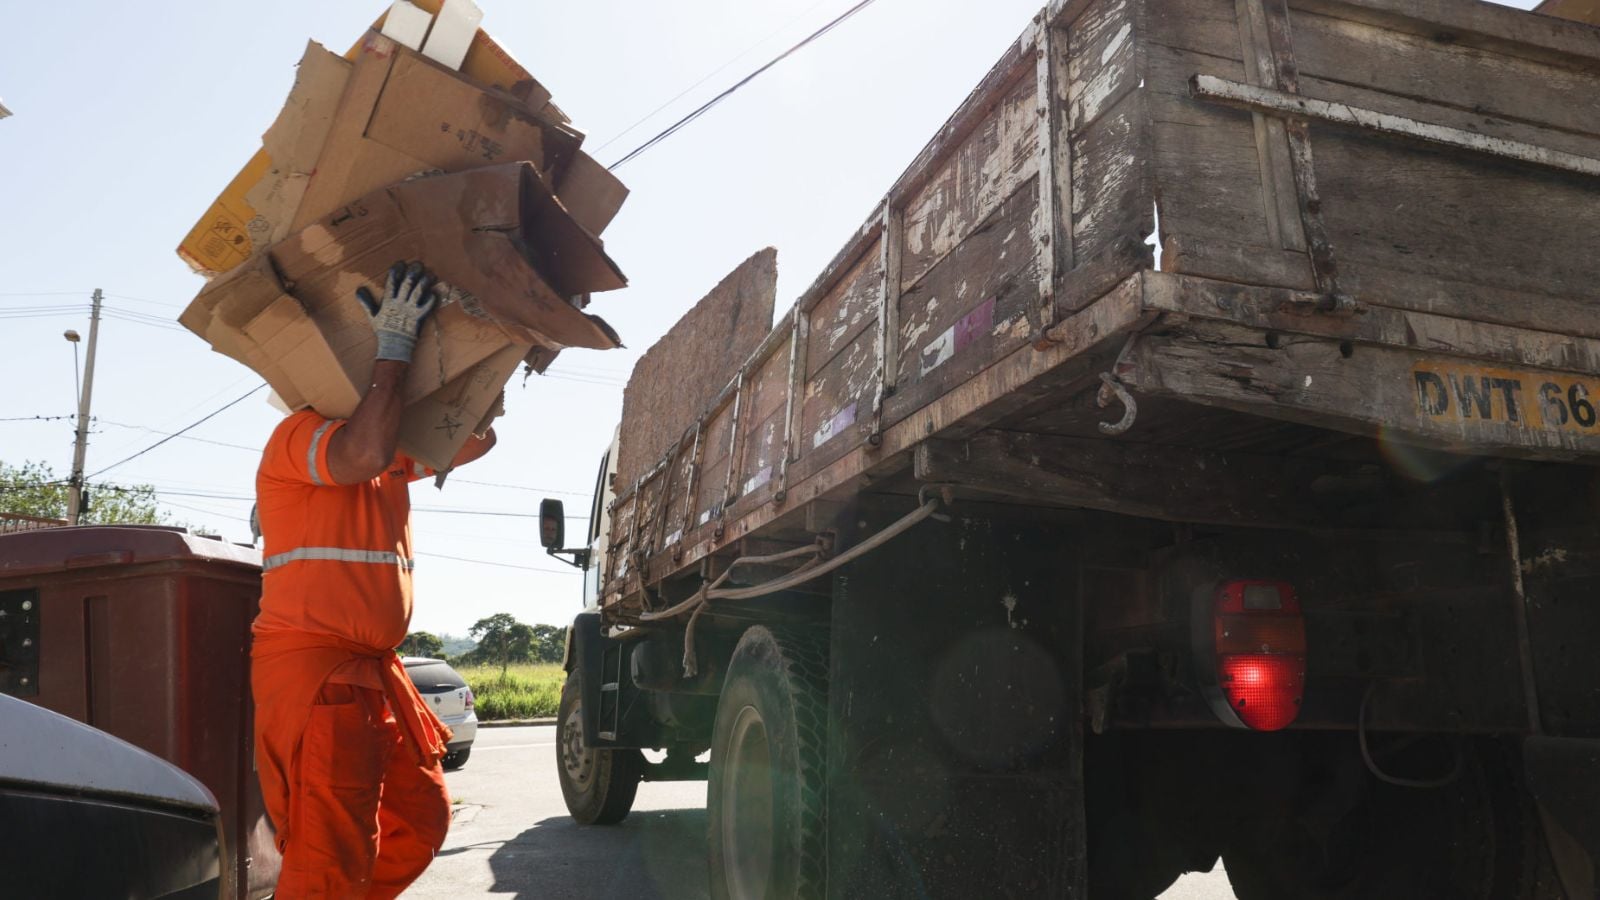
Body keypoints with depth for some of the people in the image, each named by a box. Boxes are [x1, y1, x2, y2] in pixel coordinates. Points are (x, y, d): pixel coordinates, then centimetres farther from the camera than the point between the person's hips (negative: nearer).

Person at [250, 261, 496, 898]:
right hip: (310, 663, -9)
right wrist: (394, 344, -18)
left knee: (421, 818, 13)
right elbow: (365, 453, -28)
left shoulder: (394, 453, 19)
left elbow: (477, 439, 21)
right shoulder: (301, 434, -7)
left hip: (373, 666, 9)